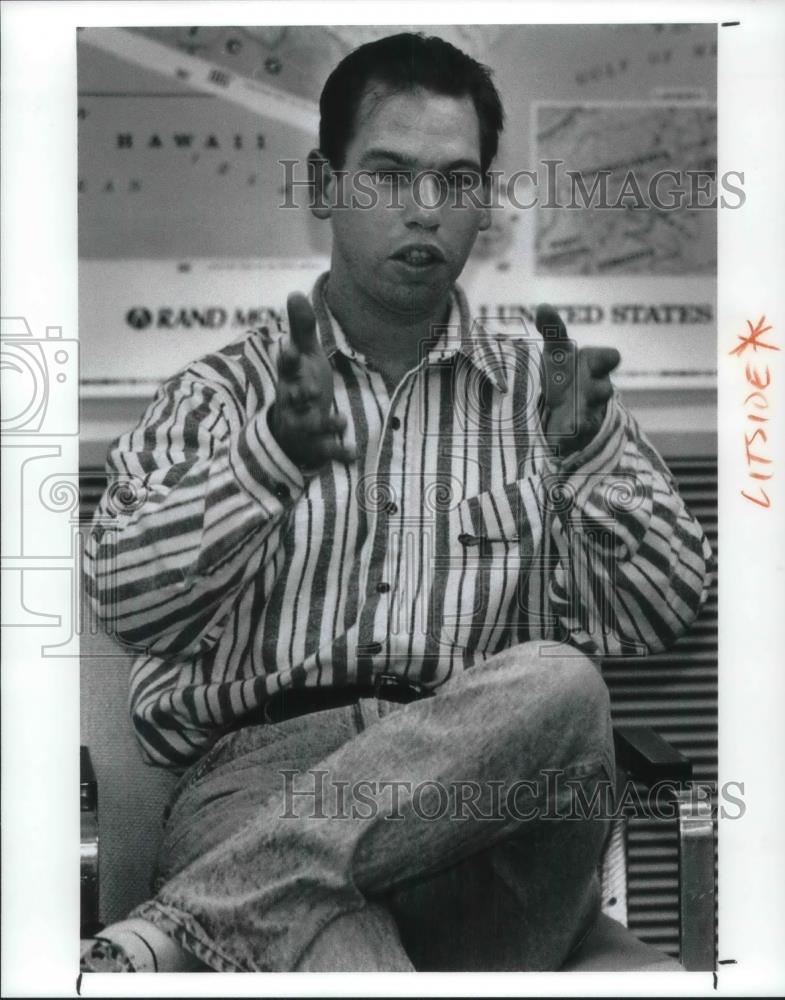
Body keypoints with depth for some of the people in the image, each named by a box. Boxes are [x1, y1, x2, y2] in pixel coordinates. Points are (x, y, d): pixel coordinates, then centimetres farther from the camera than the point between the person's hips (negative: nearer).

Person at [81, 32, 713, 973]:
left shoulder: (540, 388, 19)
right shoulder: (221, 393, 16)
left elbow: (659, 613, 10)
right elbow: (124, 594, 1)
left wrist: (587, 449, -7)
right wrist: (271, 455, -15)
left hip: (489, 793, 4)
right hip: (257, 778, -4)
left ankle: (173, 930, -28)